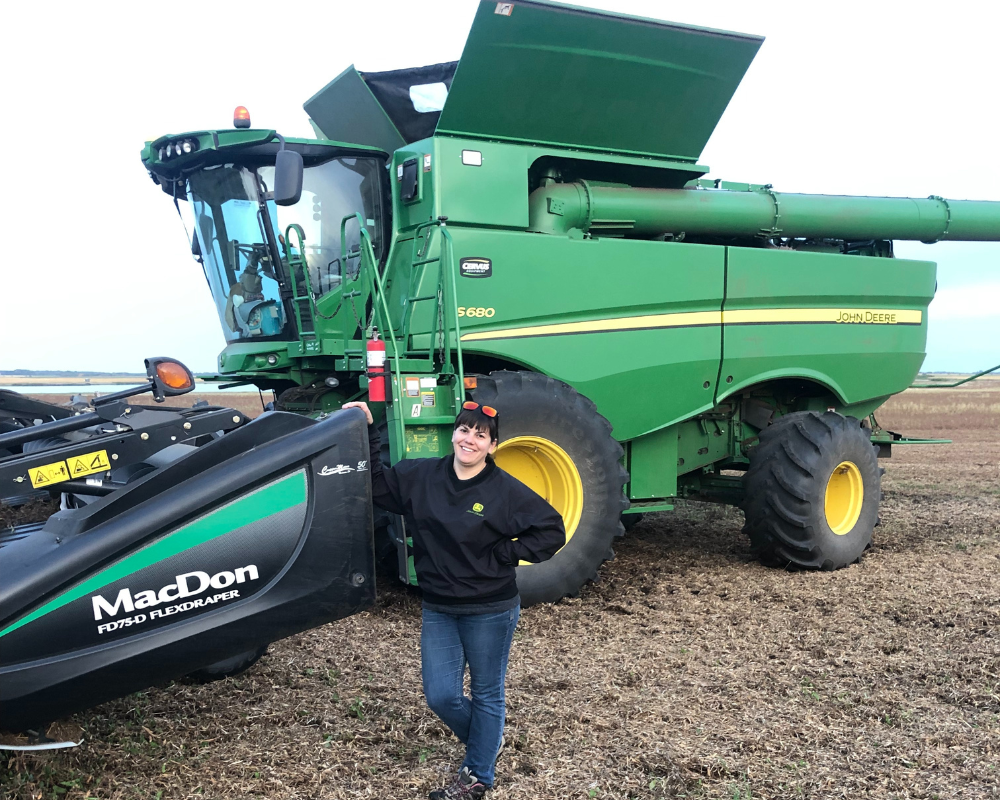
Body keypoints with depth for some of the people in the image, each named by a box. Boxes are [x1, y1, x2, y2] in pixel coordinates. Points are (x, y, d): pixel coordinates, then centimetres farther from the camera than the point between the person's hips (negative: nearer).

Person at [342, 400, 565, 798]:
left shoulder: (506, 490, -14)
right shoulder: (421, 475, -2)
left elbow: (551, 530, -12)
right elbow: (376, 482, 4)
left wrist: (501, 556, -15)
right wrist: (367, 432, -8)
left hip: (491, 611, -4)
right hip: (439, 609, 4)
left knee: (486, 694, 12)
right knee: (441, 696, 7)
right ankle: (487, 740, 37)